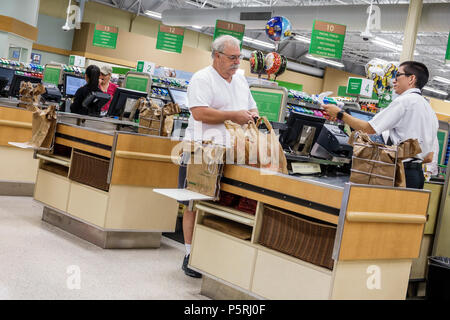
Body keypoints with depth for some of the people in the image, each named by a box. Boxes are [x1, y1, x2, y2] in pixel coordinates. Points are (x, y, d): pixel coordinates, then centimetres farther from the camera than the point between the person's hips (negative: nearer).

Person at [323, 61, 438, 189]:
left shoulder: (404, 101, -8)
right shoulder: (429, 109, 18)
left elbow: (369, 129, -9)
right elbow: (429, 156, 18)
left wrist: (340, 114, 0)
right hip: (418, 173, 9)